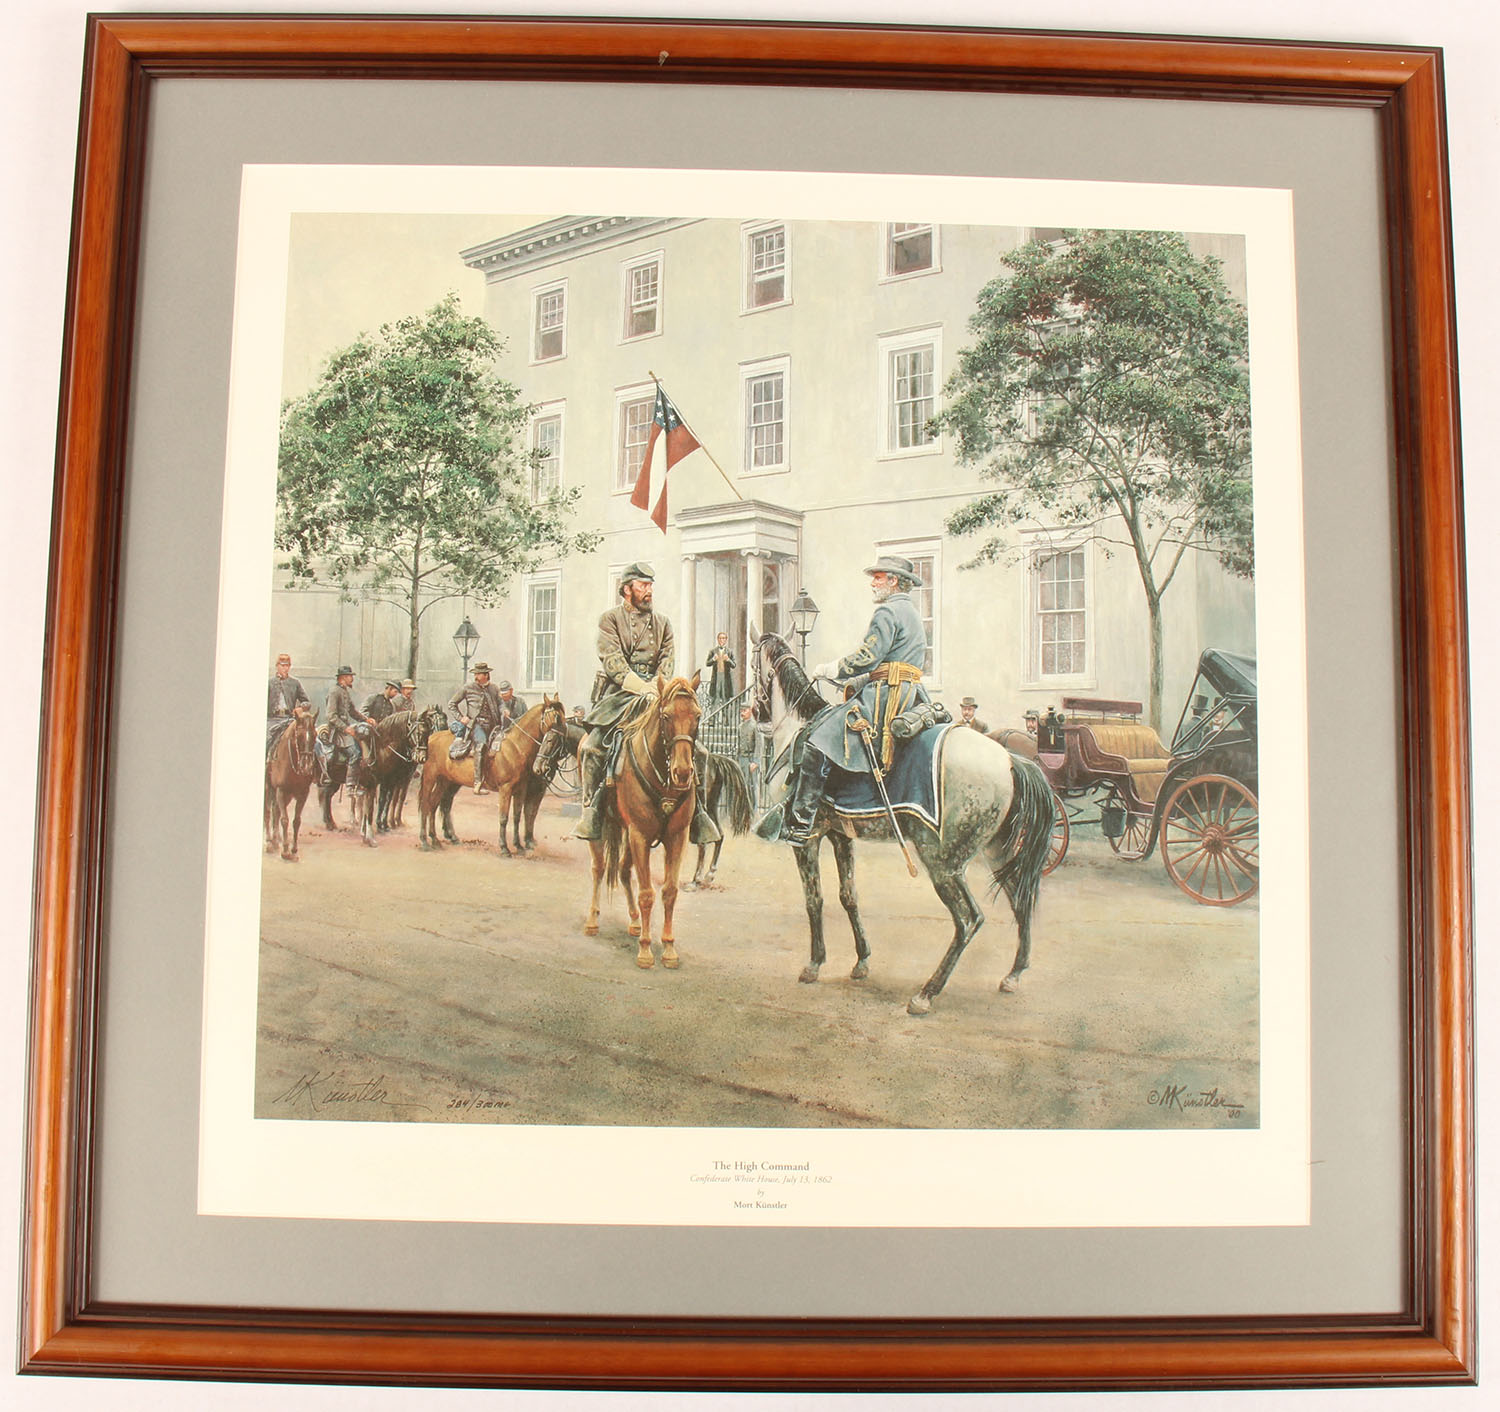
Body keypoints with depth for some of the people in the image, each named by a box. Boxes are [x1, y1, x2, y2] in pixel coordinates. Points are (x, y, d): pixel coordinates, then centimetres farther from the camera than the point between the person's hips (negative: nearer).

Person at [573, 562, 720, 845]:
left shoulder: (662, 622, 18)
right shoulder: (610, 619, 6)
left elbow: (668, 659, 7)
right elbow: (612, 660, -7)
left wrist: (656, 687, -12)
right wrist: (637, 684, -21)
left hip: (655, 693, 3)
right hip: (618, 693, -3)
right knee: (591, 747, -22)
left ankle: (697, 811, -4)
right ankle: (591, 812, -12)